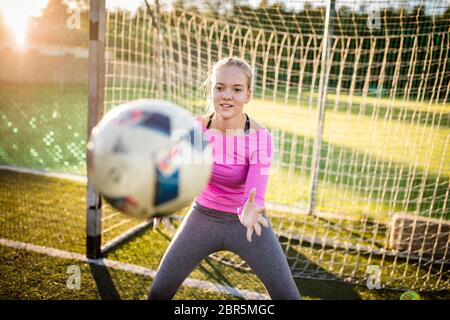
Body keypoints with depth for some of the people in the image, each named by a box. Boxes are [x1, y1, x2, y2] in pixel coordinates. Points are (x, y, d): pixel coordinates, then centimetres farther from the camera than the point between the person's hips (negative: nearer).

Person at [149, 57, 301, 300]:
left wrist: (250, 211, -52)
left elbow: (256, 193, -29)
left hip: (245, 222, -1)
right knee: (158, 293, 4)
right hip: (203, 217, 2)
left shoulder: (259, 137, -23)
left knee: (288, 297, -2)